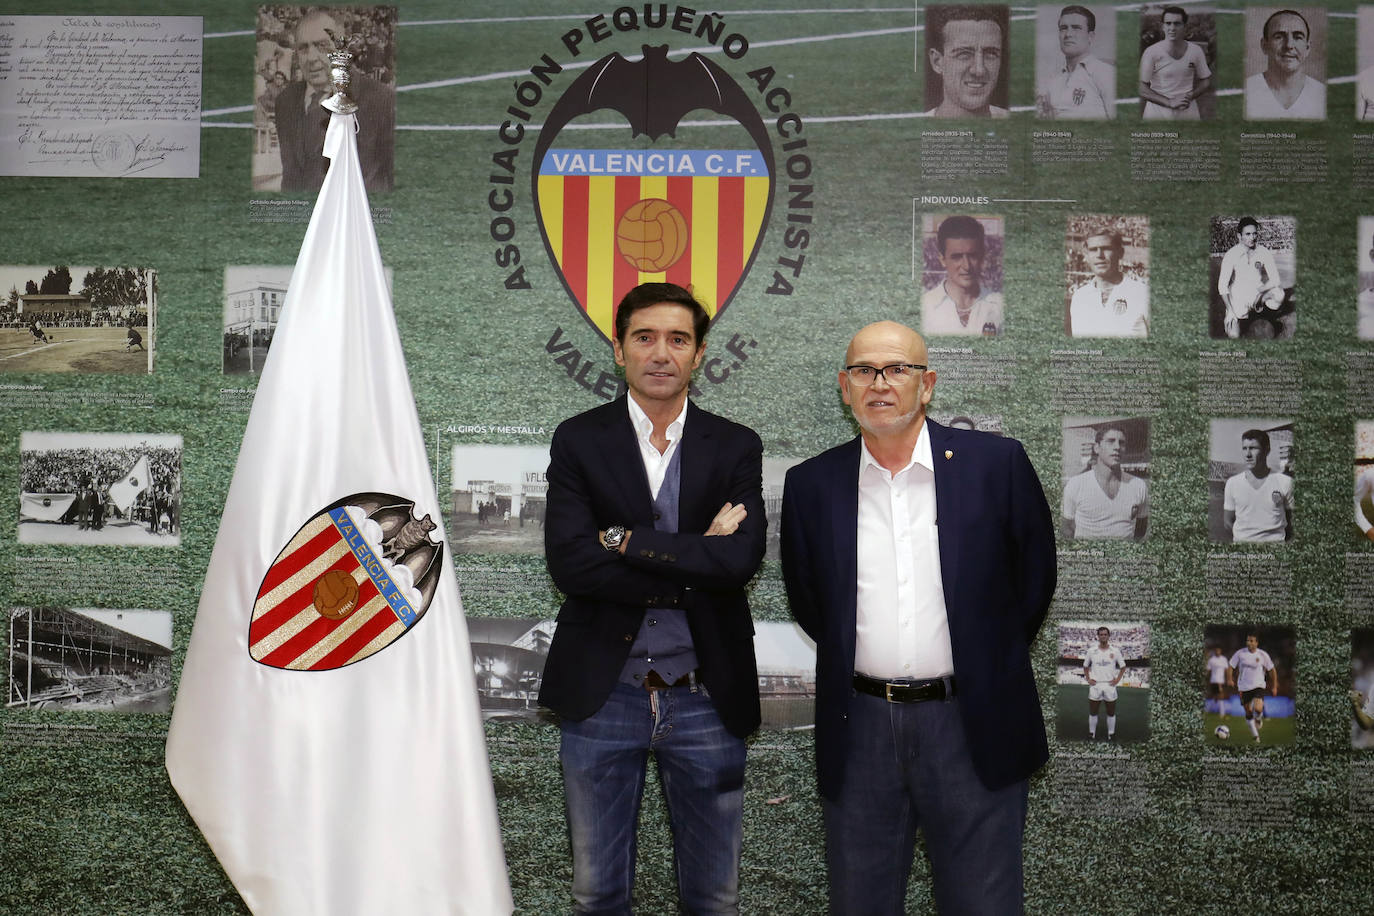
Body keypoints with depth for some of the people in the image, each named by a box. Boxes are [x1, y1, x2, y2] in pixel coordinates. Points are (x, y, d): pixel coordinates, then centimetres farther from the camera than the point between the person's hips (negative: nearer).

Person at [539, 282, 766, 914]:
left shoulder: (736, 448, 2)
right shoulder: (578, 441, -1)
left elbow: (742, 558, -15)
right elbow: (568, 564, -15)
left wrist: (625, 539, -14)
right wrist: (694, 566, -15)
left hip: (705, 699, 1)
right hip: (602, 694, 0)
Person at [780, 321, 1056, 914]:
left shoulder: (997, 464, -3)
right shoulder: (811, 485, 2)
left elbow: (1034, 576, 7)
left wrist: (990, 663, 9)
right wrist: (857, 664, 10)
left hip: (974, 729, -1)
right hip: (858, 732, 2)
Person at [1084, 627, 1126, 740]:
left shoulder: (1115, 651, 0)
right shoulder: (1091, 651, 2)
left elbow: (1123, 667, 8)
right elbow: (1085, 666, 13)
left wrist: (1117, 680, -1)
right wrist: (1088, 679, 3)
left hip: (1110, 685, 0)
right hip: (1095, 685, 0)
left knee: (1111, 713, 7)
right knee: (1093, 712, 6)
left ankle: (1111, 735, 18)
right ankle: (1092, 734, 17)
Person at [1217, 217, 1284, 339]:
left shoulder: (1264, 252, -9)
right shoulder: (1231, 255, -15)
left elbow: (1275, 280, -10)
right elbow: (1222, 285, -16)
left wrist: (1259, 293, -25)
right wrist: (1229, 310, -21)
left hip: (1258, 291, 2)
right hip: (1238, 296, -2)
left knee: (1279, 294, -31)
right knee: (1234, 336, -16)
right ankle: (1227, 316, 15)